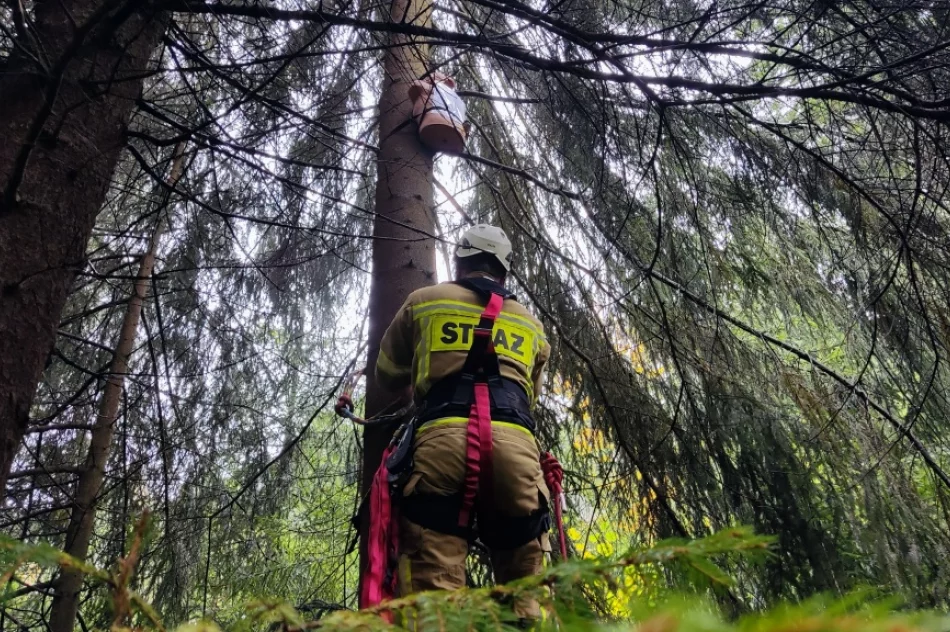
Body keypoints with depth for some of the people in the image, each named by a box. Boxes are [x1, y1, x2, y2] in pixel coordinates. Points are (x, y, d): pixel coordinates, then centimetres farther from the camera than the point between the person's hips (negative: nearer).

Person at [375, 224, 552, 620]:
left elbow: (387, 374, 30)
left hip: (443, 439, -2)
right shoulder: (530, 324, 28)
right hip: (517, 445, 2)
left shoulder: (423, 302, 21)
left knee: (433, 584, -6)